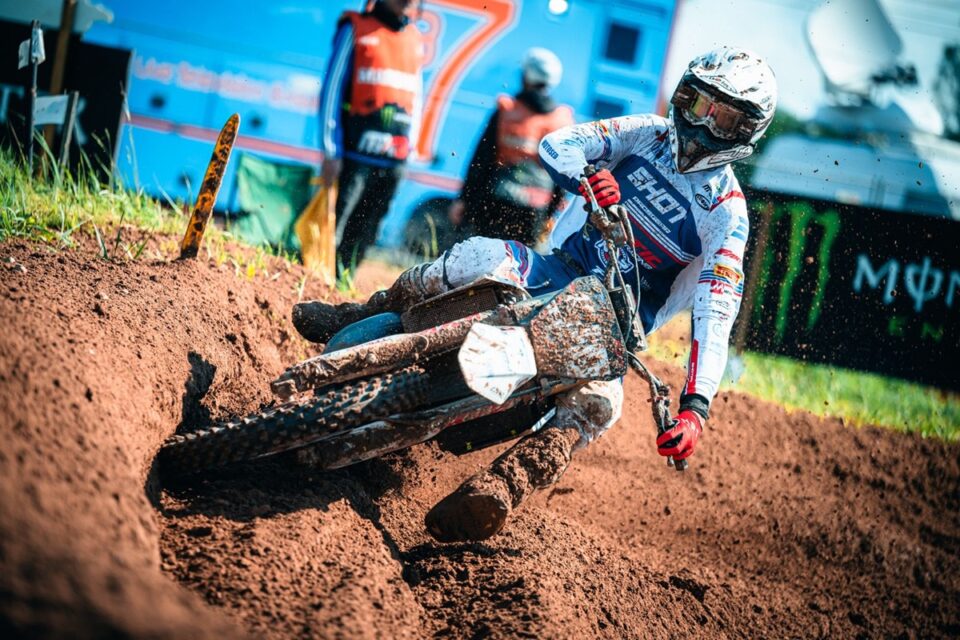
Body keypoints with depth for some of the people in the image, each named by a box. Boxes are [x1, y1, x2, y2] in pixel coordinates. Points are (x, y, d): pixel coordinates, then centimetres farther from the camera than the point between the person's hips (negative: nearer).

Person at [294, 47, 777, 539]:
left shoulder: (727, 212, -10)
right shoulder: (651, 135, 1)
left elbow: (717, 312, -20)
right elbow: (556, 144, -9)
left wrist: (696, 405, -34)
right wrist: (587, 177, -34)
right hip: (564, 272, 3)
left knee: (597, 403, -36)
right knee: (480, 257, -26)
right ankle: (360, 321, -5)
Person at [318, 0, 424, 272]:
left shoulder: (415, 40, 14)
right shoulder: (356, 29, 1)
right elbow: (332, 89, -1)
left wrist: (410, 146, 10)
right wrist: (331, 152, -7)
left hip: (394, 161, 4)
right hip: (355, 155, -4)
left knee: (365, 234, 6)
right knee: (335, 226, -9)